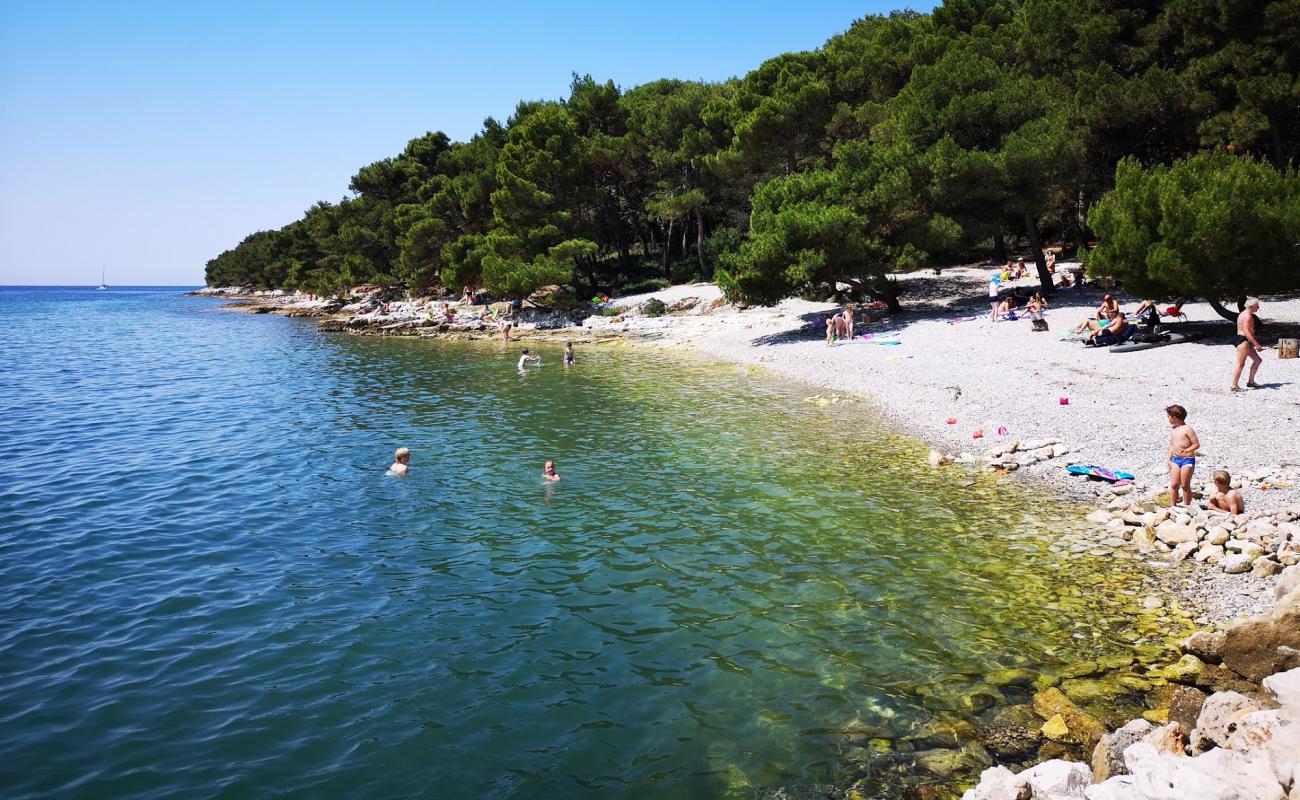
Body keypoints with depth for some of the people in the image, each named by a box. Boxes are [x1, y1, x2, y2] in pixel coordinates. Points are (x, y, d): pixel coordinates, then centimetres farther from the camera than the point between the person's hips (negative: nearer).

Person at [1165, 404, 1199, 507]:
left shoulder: (1187, 429, -10)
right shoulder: (1174, 430, 12)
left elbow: (1196, 444, -11)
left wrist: (1187, 450, -27)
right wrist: (1169, 459, 12)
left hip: (1187, 460, -6)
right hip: (1175, 459, 6)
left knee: (1185, 485, 0)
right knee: (1174, 485, 3)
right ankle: (1172, 506, 7)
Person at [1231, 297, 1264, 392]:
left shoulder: (1245, 314, 17)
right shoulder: (1247, 316, -16)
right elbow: (1246, 332, -25)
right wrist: (1256, 344, -26)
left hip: (1246, 341, 11)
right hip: (1243, 341, -11)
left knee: (1258, 360, 16)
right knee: (1240, 364, -9)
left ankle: (1250, 381, 21)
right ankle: (1234, 386, -7)